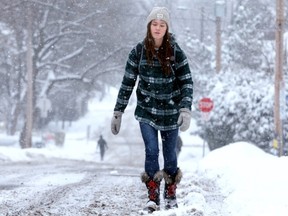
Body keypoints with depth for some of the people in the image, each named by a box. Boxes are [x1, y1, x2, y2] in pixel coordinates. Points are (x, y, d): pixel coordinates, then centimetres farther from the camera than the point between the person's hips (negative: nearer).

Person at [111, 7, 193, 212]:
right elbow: (128, 83, 0)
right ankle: (153, 196, -1)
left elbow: (187, 82, -7)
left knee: (170, 153, 8)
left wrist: (186, 109, -20)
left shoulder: (176, 52, -9)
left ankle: (171, 194, 26)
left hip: (170, 111, 0)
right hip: (146, 110, 0)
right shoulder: (139, 51, -6)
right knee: (151, 151, -10)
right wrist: (118, 112, -1)